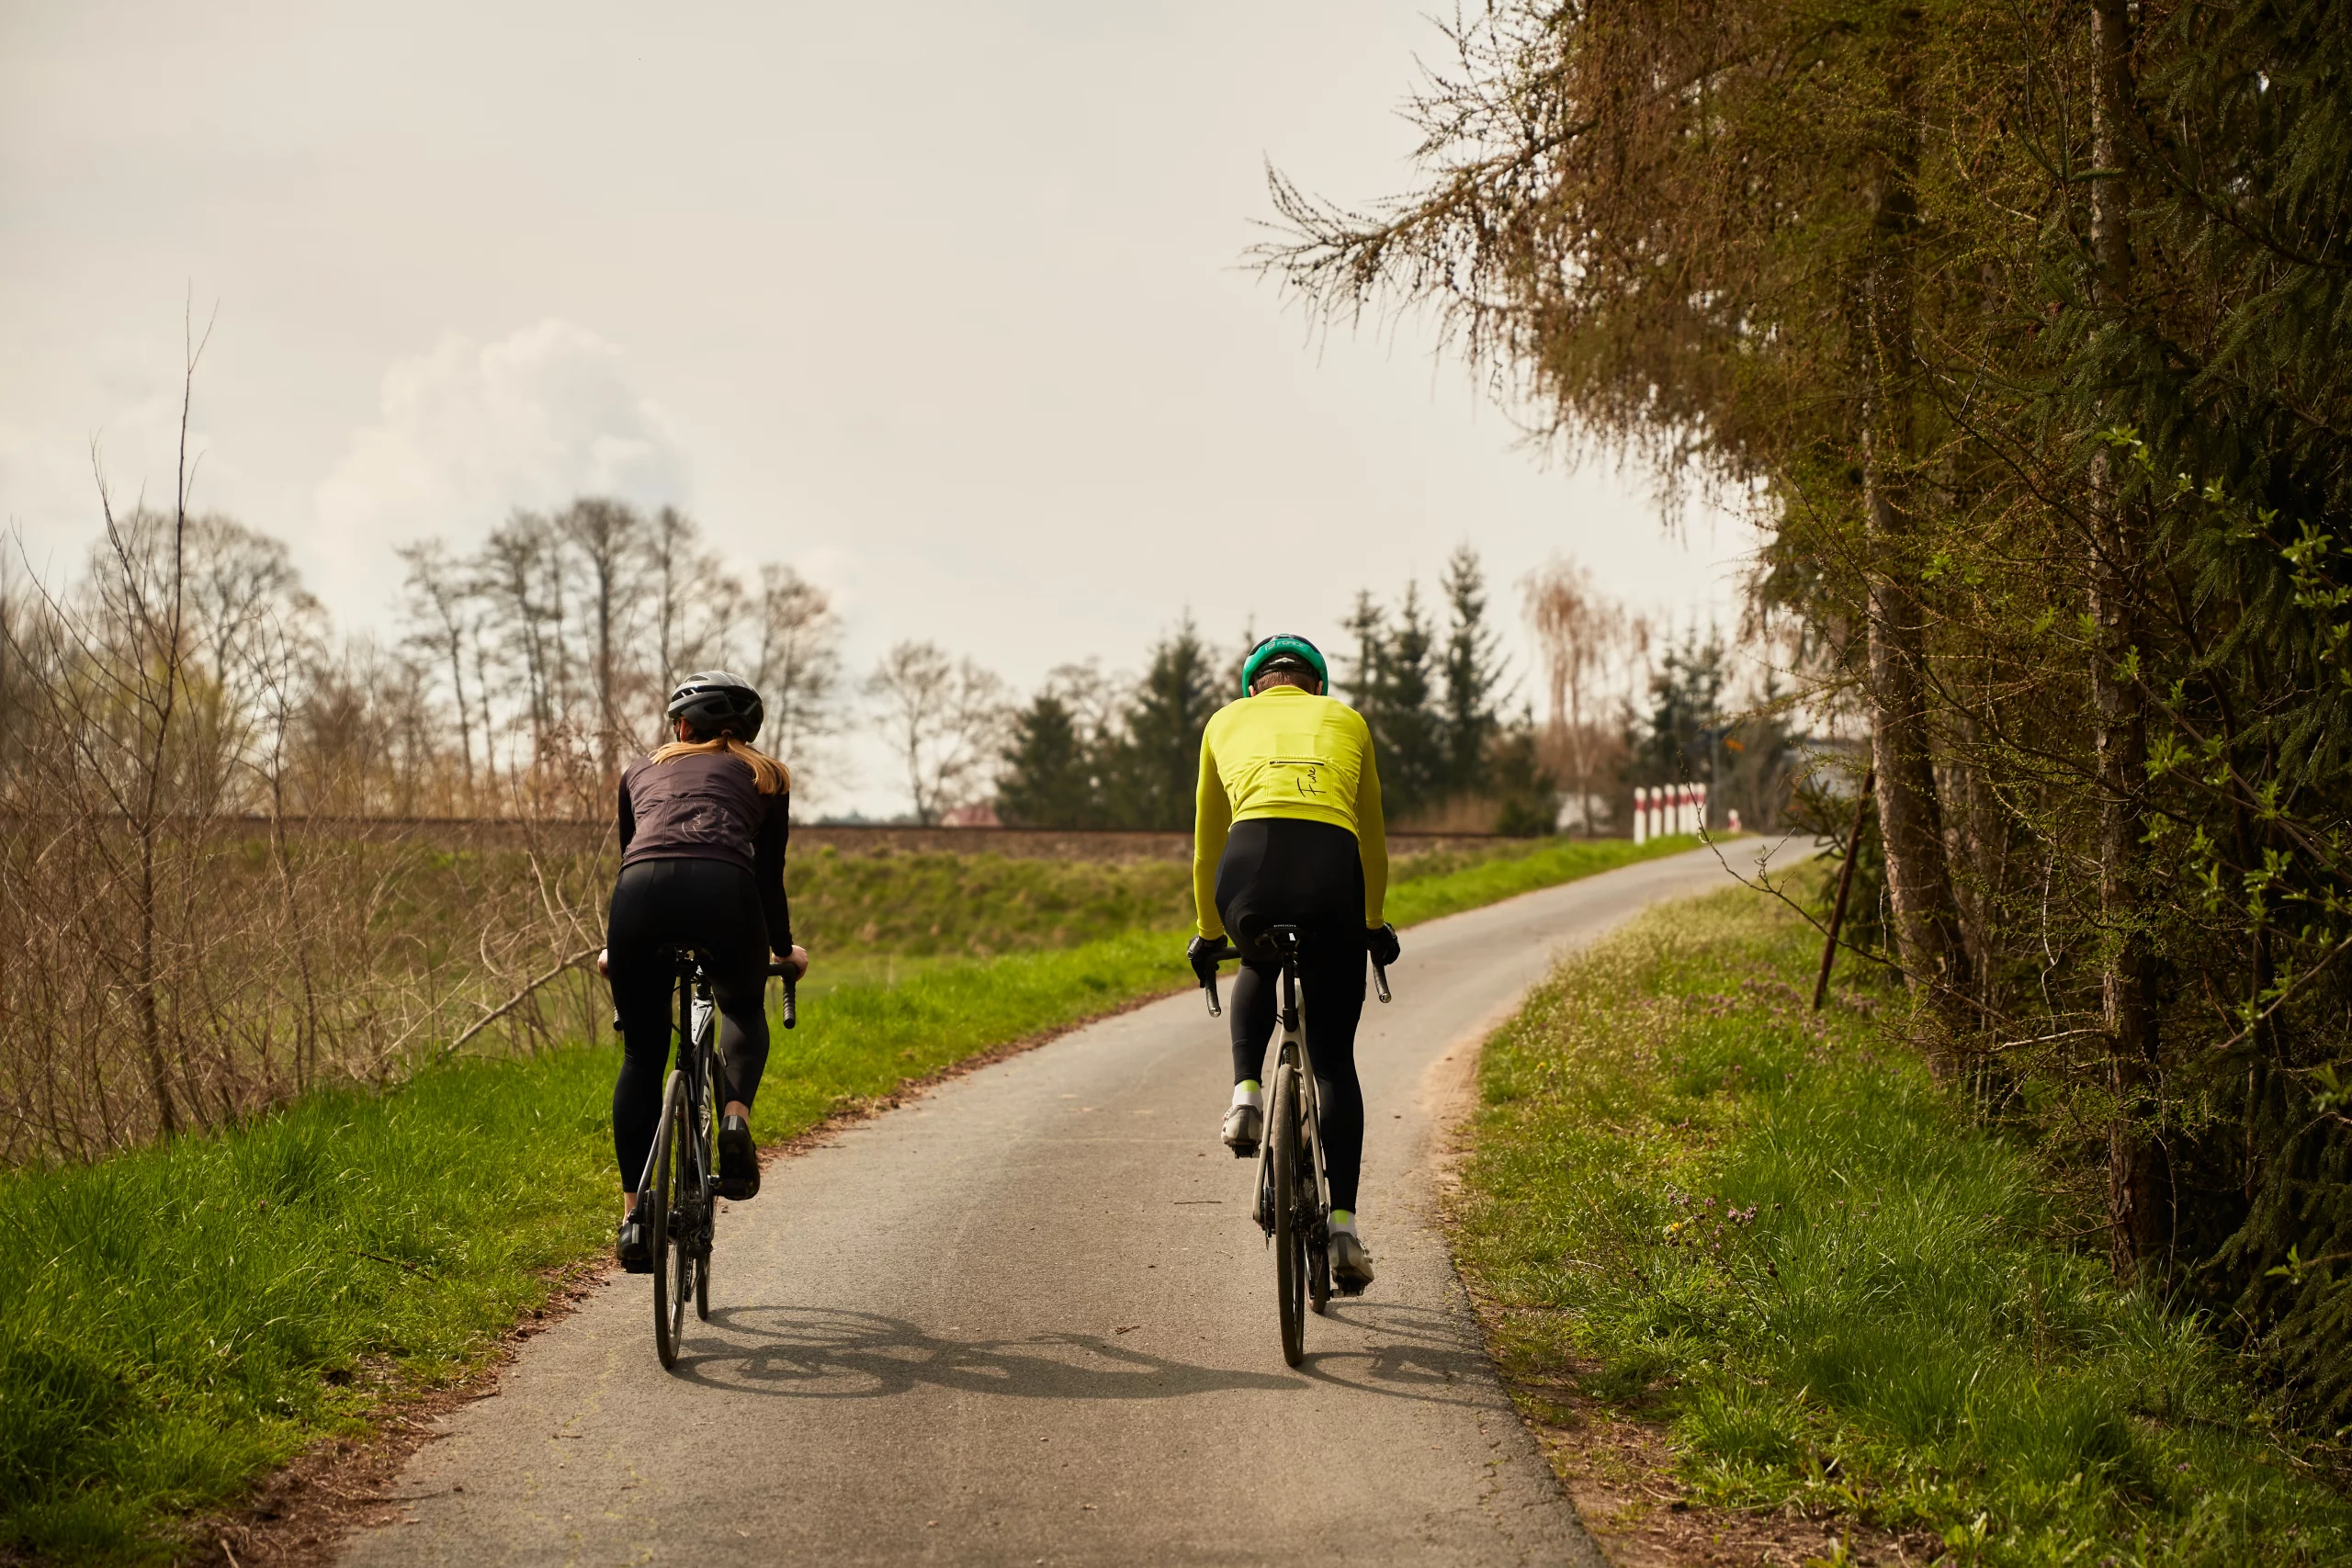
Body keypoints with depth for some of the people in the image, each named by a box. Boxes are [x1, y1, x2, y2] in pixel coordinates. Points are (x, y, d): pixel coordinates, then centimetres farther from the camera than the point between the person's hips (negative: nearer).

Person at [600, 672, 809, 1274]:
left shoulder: (640, 771, 32)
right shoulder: (765, 776, 28)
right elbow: (769, 875, 28)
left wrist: (612, 948, 49)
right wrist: (785, 951, 44)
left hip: (640, 893, 1)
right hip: (722, 891, -1)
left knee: (641, 1056, 18)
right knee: (744, 1012, 29)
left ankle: (634, 1216, 10)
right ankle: (736, 1114, -1)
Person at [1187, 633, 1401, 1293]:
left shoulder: (1226, 722, 28)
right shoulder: (1346, 721, 28)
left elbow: (1206, 843, 33)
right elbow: (1373, 842, 36)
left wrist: (1208, 935, 46)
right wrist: (1373, 924, 50)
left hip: (1250, 870, 0)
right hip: (1333, 873, 0)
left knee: (1258, 968, 37)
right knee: (1334, 1058, 13)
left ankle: (1247, 1096, 15)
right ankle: (1344, 1226, 5)